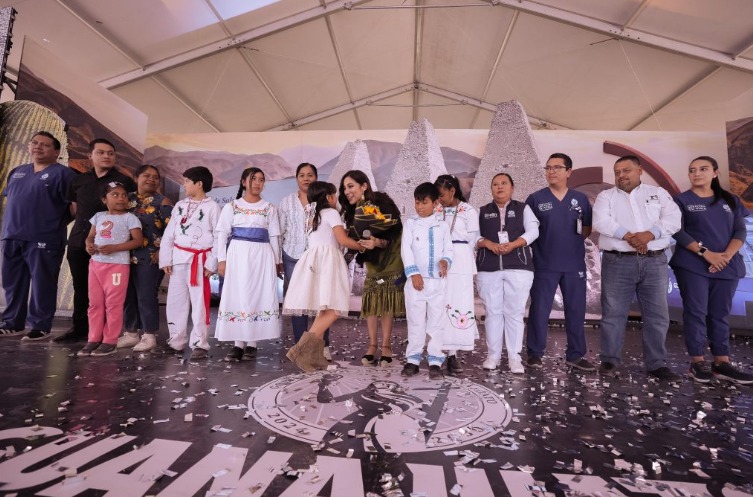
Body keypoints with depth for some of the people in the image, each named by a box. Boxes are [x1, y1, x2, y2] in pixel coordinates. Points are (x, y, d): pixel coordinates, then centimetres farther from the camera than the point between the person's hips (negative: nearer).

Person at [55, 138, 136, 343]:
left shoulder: (124, 181, -1)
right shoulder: (78, 180, 14)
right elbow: (74, 209, 23)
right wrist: (83, 227, 12)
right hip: (78, 241, 5)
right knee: (80, 287, 12)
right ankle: (79, 328, 23)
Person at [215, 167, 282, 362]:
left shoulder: (269, 208, 11)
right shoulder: (231, 206, 8)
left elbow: (274, 236, 10)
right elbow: (222, 234, 4)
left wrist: (277, 261, 6)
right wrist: (222, 259, -5)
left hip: (262, 255, 1)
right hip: (238, 253, -1)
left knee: (258, 295, -1)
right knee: (237, 296, -2)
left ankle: (251, 343, 7)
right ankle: (238, 343, 4)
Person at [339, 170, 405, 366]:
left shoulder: (382, 203, -20)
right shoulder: (352, 212, -2)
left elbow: (395, 234, -21)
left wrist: (378, 242, -37)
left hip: (391, 259, -5)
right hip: (372, 261, 5)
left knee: (387, 303, -3)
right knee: (370, 302, 0)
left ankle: (386, 347, 8)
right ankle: (372, 346, 11)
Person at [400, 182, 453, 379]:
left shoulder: (442, 226, 9)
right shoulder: (410, 223, 4)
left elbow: (448, 249, 8)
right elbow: (405, 249, -3)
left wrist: (445, 261, -15)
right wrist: (413, 273, -12)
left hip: (438, 281, 1)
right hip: (416, 280, -1)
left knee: (436, 321, 5)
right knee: (415, 321, 6)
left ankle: (435, 361, 13)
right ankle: (413, 359, 16)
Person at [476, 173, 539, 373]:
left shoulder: (523, 208, 13)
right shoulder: (482, 212, 15)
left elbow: (533, 231, 0)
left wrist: (512, 245, -15)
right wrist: (489, 244, -14)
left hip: (518, 267, -1)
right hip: (488, 268, 1)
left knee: (514, 312, 0)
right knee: (493, 312, 3)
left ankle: (514, 357, 7)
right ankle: (493, 355, 12)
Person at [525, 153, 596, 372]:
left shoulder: (580, 199, 8)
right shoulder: (535, 198, 0)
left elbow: (588, 228, 14)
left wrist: (575, 238, -1)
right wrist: (539, 244, -6)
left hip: (575, 265, 3)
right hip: (544, 265, -3)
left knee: (576, 311, 9)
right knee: (539, 310, 1)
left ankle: (576, 355, 22)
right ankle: (535, 353, 13)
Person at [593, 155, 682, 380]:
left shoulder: (658, 193, 13)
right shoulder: (606, 196, 9)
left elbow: (673, 219, -2)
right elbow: (601, 222, -7)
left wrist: (649, 234, -18)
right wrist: (629, 236, -17)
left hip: (654, 262, 2)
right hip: (618, 262, -1)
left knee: (657, 314, 5)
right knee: (614, 313, 1)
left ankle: (657, 363, 17)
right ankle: (610, 360, 10)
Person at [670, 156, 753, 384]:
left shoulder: (731, 201, 13)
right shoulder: (682, 200, 2)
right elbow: (678, 232, -8)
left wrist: (727, 255, -12)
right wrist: (706, 253, -17)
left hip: (728, 266, 4)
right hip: (692, 266, -4)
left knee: (720, 314, 7)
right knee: (696, 312, -4)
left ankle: (722, 362, 12)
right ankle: (698, 362, 2)